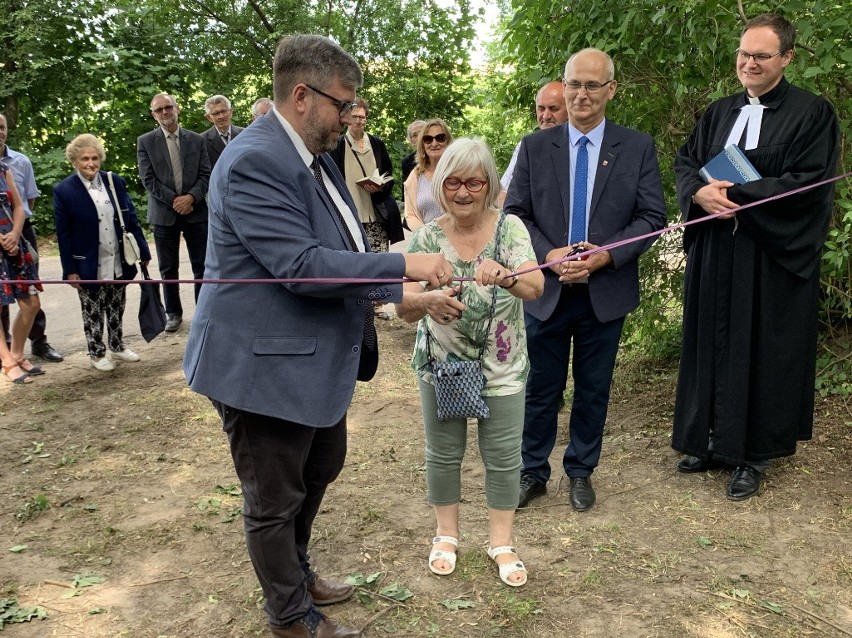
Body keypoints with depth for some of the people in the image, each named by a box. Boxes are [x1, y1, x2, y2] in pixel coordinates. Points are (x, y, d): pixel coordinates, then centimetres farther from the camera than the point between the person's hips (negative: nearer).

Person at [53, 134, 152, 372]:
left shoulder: (115, 182, -1)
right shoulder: (64, 190, -9)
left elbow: (131, 220, 5)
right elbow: (63, 235, -8)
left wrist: (143, 251, 5)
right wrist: (70, 270, -10)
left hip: (119, 263, 3)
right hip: (89, 267, -3)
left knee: (116, 309, 17)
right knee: (93, 312, 11)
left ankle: (117, 347, 34)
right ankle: (96, 354, 25)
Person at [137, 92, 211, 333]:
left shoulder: (196, 139, 7)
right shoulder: (145, 142, 3)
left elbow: (205, 174, 2)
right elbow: (148, 179, -4)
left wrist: (191, 197, -14)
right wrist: (174, 201, -12)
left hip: (195, 211, 1)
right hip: (164, 213, 0)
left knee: (202, 266, 3)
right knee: (168, 268, 7)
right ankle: (173, 313, 19)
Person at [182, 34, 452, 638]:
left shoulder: (315, 156, 9)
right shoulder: (255, 162, -22)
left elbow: (344, 248, 16)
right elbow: (301, 265, -28)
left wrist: (410, 292, 8)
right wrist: (404, 265, -24)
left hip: (314, 359, 10)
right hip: (264, 366, -10)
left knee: (320, 471, 26)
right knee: (275, 502, 10)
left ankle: (298, 574, 49)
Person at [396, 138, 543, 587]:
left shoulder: (510, 228, -8)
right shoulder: (427, 237, -7)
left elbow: (535, 288, -21)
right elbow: (403, 306, -12)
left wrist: (505, 277, -44)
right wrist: (427, 301, -37)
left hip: (502, 367, -1)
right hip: (441, 364, 1)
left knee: (503, 456, 9)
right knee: (443, 453, 14)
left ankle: (501, 541, 29)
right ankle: (446, 534, 35)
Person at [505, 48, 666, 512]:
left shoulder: (637, 148, 0)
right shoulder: (535, 147, 2)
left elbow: (652, 216, -3)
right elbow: (514, 213, 0)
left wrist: (605, 255, -17)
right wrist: (548, 255, -16)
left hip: (606, 294, 0)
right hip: (546, 291, 0)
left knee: (593, 390, 13)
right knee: (540, 389, 10)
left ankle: (580, 472, 31)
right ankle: (533, 473, 27)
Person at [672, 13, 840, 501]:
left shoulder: (813, 113, -4)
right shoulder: (721, 112, 13)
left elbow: (808, 183, -12)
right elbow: (685, 162, 10)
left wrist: (734, 194, -16)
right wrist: (701, 192, -13)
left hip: (772, 259, -5)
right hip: (715, 255, 5)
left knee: (762, 353, 2)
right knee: (714, 346, 10)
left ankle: (754, 456, 16)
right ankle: (713, 440, 25)